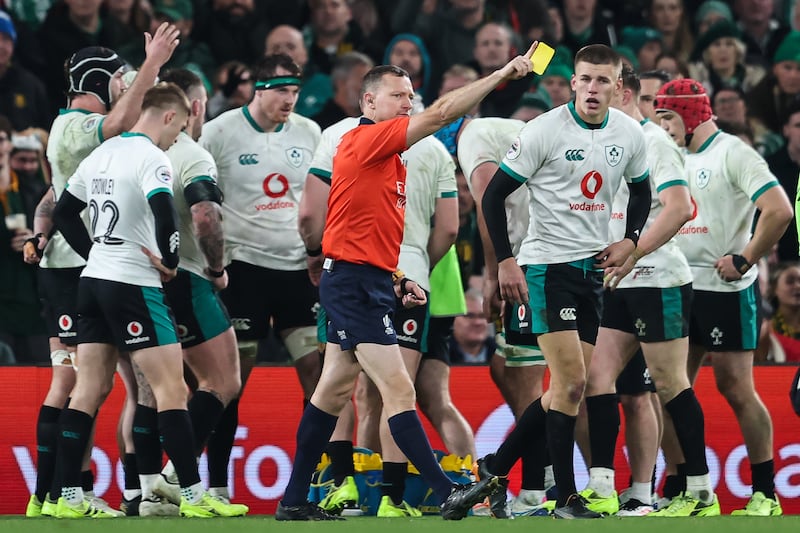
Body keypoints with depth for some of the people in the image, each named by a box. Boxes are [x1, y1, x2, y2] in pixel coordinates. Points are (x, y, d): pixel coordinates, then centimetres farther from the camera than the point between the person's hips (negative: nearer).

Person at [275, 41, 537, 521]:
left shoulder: (390, 158, 16)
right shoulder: (364, 141, -13)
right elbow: (442, 113, -22)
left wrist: (397, 281, 13)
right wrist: (503, 74, -21)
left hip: (368, 284, 10)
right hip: (354, 283, -10)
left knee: (334, 392, 13)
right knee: (399, 391, -12)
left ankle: (294, 501, 18)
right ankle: (449, 495, -17)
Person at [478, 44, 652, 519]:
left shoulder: (630, 133, 2)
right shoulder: (544, 132, -13)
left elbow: (642, 191, 20)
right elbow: (494, 195, -8)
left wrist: (629, 241, 4)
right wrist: (505, 261, -14)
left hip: (592, 267, 6)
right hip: (546, 263, -6)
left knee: (569, 386, 7)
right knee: (571, 381, -13)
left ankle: (497, 467, 20)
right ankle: (567, 499, -7)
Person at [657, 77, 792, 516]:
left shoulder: (732, 154, -11)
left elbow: (779, 211, -21)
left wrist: (744, 260, -17)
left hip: (726, 289, -8)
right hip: (681, 289, 8)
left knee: (736, 389, -5)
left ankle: (765, 493, 3)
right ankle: (691, 492, 10)